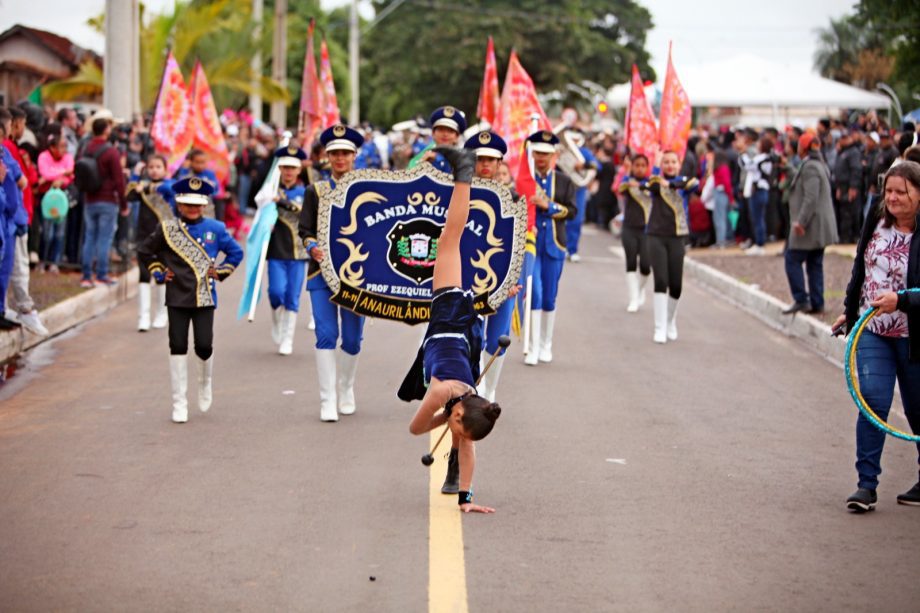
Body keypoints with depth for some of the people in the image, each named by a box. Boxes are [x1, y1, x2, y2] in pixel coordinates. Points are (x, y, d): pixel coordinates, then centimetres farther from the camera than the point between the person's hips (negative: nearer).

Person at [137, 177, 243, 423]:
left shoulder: (215, 229, 3)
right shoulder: (167, 229, 1)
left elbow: (236, 253, 15)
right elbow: (144, 252, 13)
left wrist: (220, 272, 4)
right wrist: (159, 273, 5)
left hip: (205, 298, 0)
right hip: (177, 298, 0)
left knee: (204, 346, -5)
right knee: (178, 348, -2)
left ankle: (205, 382, 29)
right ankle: (179, 403, 5)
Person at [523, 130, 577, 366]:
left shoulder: (564, 182, 8)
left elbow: (571, 211, -1)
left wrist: (547, 205, -15)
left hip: (553, 246, 2)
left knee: (549, 297, 7)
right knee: (534, 294, -9)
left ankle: (546, 346, 19)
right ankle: (533, 348, -6)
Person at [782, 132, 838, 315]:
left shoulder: (809, 167, -16)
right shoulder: (821, 165, 16)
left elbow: (811, 198, -24)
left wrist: (800, 221, -26)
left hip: (809, 226, -10)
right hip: (820, 226, 10)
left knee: (793, 260, -4)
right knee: (815, 264, 11)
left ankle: (801, 300, -7)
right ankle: (816, 303, 11)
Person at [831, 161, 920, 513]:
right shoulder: (876, 221, 1)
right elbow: (860, 269, 16)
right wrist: (850, 311, 21)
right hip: (872, 331, 3)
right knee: (873, 402, -8)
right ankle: (866, 484, -3)